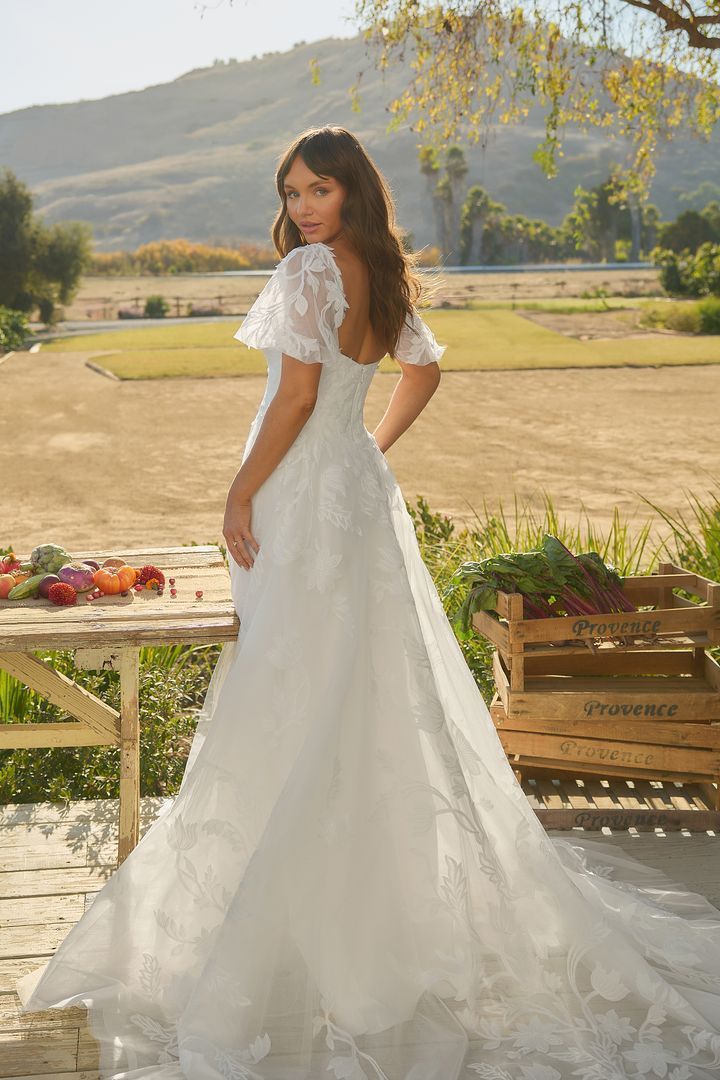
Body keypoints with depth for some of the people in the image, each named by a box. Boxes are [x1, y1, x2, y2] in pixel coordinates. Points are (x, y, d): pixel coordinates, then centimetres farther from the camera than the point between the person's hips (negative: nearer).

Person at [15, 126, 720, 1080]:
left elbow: (297, 395, -22)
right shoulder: (386, 275, 10)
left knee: (299, 692, 0)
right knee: (373, 688, 16)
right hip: (361, 490, 8)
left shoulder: (308, 268, -16)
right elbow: (424, 369, 22)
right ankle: (399, 869, 29)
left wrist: (241, 495, -15)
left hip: (302, 498, -8)